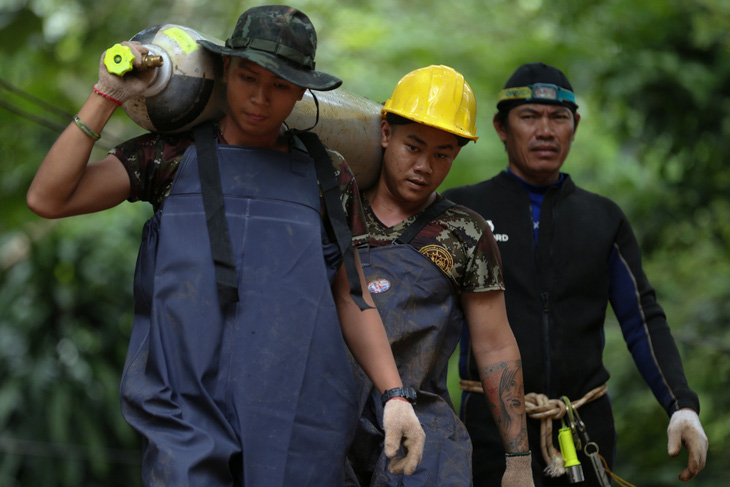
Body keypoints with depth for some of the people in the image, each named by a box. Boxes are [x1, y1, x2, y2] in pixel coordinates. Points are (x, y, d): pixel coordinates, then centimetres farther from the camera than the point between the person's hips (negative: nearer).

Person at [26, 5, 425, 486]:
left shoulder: (327, 175, 15)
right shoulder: (172, 156, 11)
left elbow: (352, 299, 16)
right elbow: (49, 198, 3)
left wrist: (394, 395, 5)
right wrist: (107, 97, 1)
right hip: (189, 409, -1)